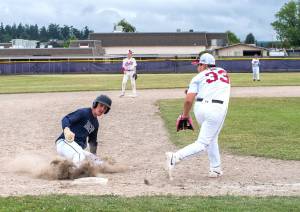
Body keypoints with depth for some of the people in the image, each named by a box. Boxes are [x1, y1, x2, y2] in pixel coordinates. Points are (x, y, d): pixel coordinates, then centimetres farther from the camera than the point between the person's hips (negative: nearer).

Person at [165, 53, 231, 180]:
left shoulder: (199, 77, 8)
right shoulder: (224, 73, 20)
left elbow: (189, 99, -2)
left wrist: (185, 114, 13)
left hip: (200, 107, 1)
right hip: (217, 109, -1)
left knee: (211, 138, 24)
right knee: (203, 143, -5)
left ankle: (215, 169, 19)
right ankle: (175, 157, -27)